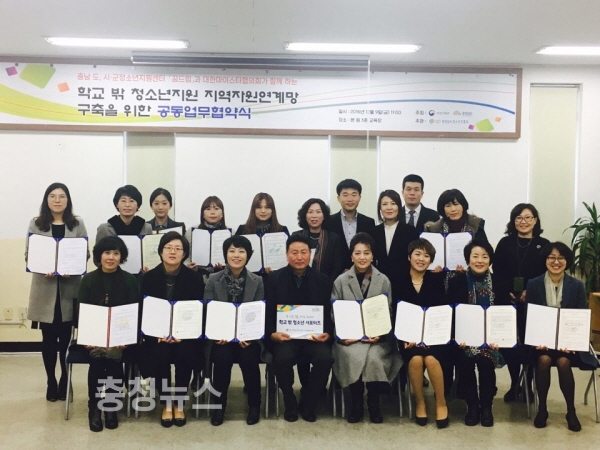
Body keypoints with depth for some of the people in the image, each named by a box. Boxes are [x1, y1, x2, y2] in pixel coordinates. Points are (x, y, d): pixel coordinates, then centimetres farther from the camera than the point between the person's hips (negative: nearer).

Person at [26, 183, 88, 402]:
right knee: (49, 338, 5)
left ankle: (65, 382, 18)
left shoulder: (77, 224, 6)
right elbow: (29, 254, 3)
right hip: (45, 288, 0)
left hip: (69, 288, 0)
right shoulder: (36, 224, 6)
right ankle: (51, 383, 18)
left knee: (66, 337, 3)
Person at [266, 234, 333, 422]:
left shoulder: (323, 280, 6)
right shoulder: (274, 278, 3)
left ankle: (309, 402, 0)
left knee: (325, 358, -28)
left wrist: (327, 334, -14)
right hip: (285, 335, -1)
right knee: (283, 358, -32)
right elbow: (268, 313, 2)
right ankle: (289, 402, -2)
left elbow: (329, 314, 6)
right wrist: (273, 334, -17)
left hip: (314, 335, 1)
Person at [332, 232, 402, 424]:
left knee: (374, 357, -31)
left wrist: (380, 334, -12)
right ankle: (356, 404, -10)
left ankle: (374, 403, -7)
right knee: (355, 356, -32)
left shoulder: (384, 281, 7)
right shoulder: (341, 281, 6)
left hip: (377, 336, 0)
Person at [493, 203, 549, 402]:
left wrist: (530, 292, -13)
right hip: (507, 302, 1)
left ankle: (528, 386, 18)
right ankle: (514, 385, 18)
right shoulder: (504, 243, 6)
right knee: (509, 343, 2)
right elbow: (496, 273, 2)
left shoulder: (544, 245, 3)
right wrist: (508, 292, -12)